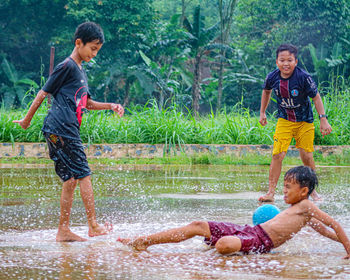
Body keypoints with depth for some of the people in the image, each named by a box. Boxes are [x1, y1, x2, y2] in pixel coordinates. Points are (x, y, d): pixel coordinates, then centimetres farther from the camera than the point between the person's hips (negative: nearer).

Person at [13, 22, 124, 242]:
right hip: (60, 128, -10)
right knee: (84, 175, -10)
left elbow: (88, 104, 29)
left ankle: (63, 231, 8)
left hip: (68, 130, 10)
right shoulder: (67, 67, -6)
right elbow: (44, 92, -3)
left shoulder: (80, 71, 23)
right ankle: (93, 226, -9)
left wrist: (110, 106, 14)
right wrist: (27, 120, 2)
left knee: (71, 180, 7)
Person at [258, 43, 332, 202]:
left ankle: (312, 190, 20)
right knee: (278, 155, -12)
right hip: (284, 121, 2)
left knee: (306, 157, 0)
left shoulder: (303, 78, -21)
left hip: (305, 122, -2)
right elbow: (266, 91, 13)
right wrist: (262, 113, 18)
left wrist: (323, 119, -16)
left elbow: (316, 97, -11)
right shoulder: (272, 78, -10)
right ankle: (271, 192, -8)